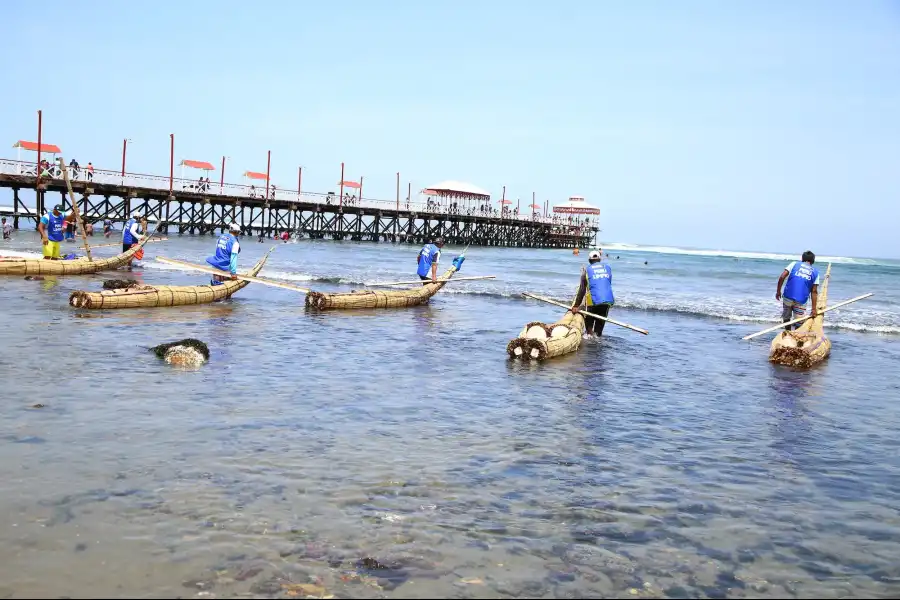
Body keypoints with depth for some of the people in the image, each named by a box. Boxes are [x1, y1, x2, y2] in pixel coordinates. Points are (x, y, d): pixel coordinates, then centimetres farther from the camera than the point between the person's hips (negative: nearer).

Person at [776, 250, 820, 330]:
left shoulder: (794, 264, 8)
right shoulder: (815, 272, 9)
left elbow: (782, 277, -4)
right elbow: (814, 292, 3)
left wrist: (778, 291, 6)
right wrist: (814, 308, 1)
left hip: (788, 297, 1)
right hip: (801, 301, -1)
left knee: (786, 318, 19)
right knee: (799, 323, 4)